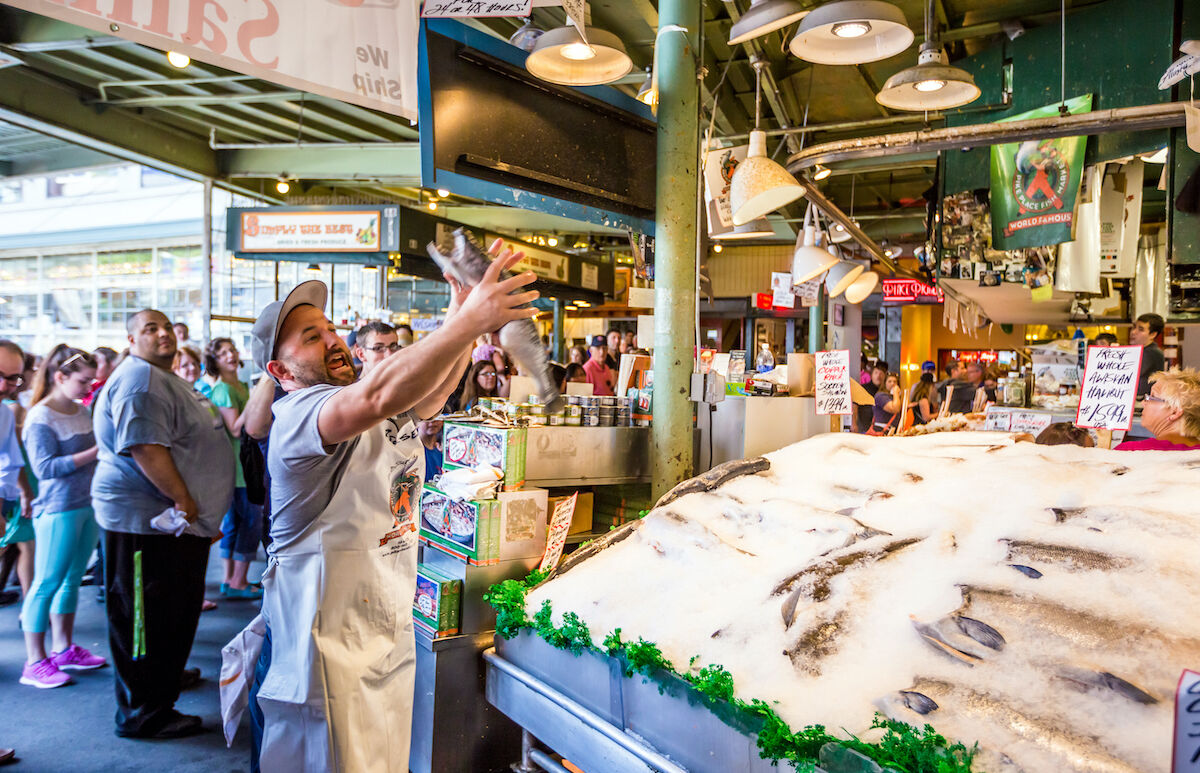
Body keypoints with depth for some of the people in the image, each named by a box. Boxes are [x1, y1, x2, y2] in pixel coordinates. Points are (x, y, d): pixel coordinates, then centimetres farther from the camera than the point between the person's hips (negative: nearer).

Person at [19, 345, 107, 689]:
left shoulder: (83, 412, 9)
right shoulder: (40, 418, -12)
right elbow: (46, 468, -18)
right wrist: (95, 452, -22)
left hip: (88, 505, 7)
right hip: (58, 510, -7)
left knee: (72, 580, 14)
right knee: (46, 583, -1)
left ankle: (64, 649, 25)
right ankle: (34, 663, 7)